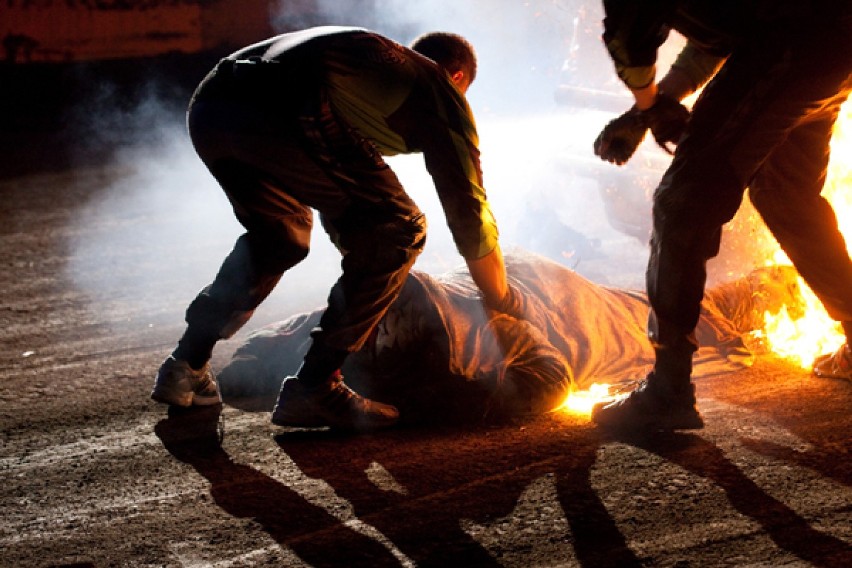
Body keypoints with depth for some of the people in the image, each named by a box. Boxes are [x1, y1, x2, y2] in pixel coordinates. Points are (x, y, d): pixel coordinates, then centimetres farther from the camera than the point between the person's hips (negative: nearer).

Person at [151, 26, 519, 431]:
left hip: (206, 111, 8)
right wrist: (501, 301, 33)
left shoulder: (370, 53, 41)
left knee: (279, 236, 32)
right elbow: (468, 211, 20)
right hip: (287, 116, -8)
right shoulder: (439, 88, 22)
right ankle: (313, 389, 5)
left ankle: (185, 368, 28)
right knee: (398, 232, 8)